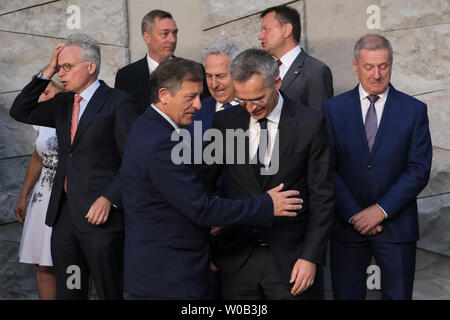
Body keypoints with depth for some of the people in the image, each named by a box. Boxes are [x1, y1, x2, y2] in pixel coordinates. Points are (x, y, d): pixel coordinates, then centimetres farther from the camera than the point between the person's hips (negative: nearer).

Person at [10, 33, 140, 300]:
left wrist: (109, 199, -18)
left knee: (110, 292, -3)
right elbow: (20, 112, 14)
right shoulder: (63, 104, 16)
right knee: (68, 292, 10)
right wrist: (48, 72, 6)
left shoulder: (118, 102, -5)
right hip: (64, 215, 7)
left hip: (101, 215, -7)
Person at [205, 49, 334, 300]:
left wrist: (311, 257, -9)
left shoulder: (310, 124, -6)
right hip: (237, 258, 2)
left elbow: (322, 197, -4)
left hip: (289, 259, -2)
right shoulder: (224, 123, 2)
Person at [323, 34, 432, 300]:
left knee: (398, 295, 4)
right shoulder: (334, 109, 2)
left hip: (397, 225, 0)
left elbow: (419, 169, -5)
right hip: (347, 225, 1)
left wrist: (381, 209, -13)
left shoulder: (414, 110, 1)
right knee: (346, 294, 6)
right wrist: (353, 214, -10)